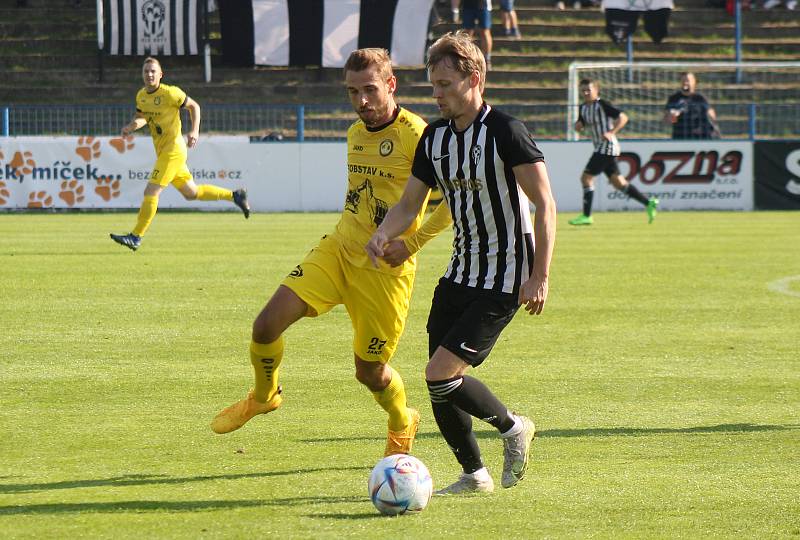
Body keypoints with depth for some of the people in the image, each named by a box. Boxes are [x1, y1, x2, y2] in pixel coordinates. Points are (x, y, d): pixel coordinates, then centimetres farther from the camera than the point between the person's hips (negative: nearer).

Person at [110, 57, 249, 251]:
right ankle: (234, 196, 30)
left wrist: (195, 131, -14)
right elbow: (141, 117, 20)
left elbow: (194, 106, -4)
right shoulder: (141, 96, 6)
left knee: (150, 192, -11)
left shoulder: (170, 93, -15)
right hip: (163, 151, 9)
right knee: (191, 193, 17)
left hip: (173, 150, -9)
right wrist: (131, 126, -2)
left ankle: (136, 237, -6)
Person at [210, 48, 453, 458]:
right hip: (338, 249, 6)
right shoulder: (356, 133, 8)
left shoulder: (416, 136, -16)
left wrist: (410, 242, -18)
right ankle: (263, 396, 17)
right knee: (267, 324, -12)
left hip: (384, 268, -6)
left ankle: (402, 427, 36)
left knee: (369, 371, 3)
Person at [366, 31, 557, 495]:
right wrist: (384, 234, -10)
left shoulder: (506, 132, -16)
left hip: (506, 276, -8)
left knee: (441, 373, -16)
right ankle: (474, 475, 21)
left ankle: (513, 428, 8)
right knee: (440, 382, 4)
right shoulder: (434, 138, 6)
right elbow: (410, 203, 12)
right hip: (461, 272, 8)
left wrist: (540, 277, -20)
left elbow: (545, 204, -15)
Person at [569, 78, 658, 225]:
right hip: (600, 148, 9)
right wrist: (578, 125, -2)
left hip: (607, 146, -9)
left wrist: (611, 132, -24)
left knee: (586, 177, -10)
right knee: (618, 182, 11)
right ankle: (649, 203, 15)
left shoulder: (602, 105, -11)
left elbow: (623, 117, -13)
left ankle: (586, 216, -8)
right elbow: (579, 126, 22)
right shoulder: (583, 108, 14)